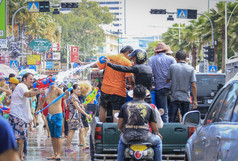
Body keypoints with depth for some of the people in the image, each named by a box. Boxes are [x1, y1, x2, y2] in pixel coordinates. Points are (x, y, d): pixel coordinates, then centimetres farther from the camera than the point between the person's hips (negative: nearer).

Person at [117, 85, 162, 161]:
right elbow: (155, 129, 5)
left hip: (128, 137, 2)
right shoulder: (149, 107, 7)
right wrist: (155, 133, 29)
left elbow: (119, 126, 12)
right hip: (144, 137, -2)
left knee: (122, 140, 38)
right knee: (158, 141, 29)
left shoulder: (125, 106, 10)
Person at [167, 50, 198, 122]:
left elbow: (168, 80, 7)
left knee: (172, 119, 0)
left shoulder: (172, 67, -3)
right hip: (186, 97, 1)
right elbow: (193, 85, -4)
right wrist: (195, 100, -1)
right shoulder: (191, 69, -1)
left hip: (175, 97, -1)